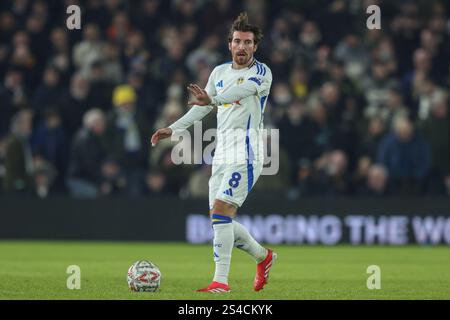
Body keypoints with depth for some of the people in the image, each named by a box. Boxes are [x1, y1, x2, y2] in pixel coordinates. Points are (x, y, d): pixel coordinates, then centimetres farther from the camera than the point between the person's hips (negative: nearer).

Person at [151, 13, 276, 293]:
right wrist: (173, 129, 15)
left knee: (221, 210, -20)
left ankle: (221, 280, -20)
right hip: (223, 152, 8)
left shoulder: (262, 73, -7)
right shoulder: (220, 72, 15)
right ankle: (263, 257, 31)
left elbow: (239, 91, -28)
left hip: (246, 152, -8)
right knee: (220, 218, 8)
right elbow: (202, 106, 24)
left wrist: (212, 99, -46)